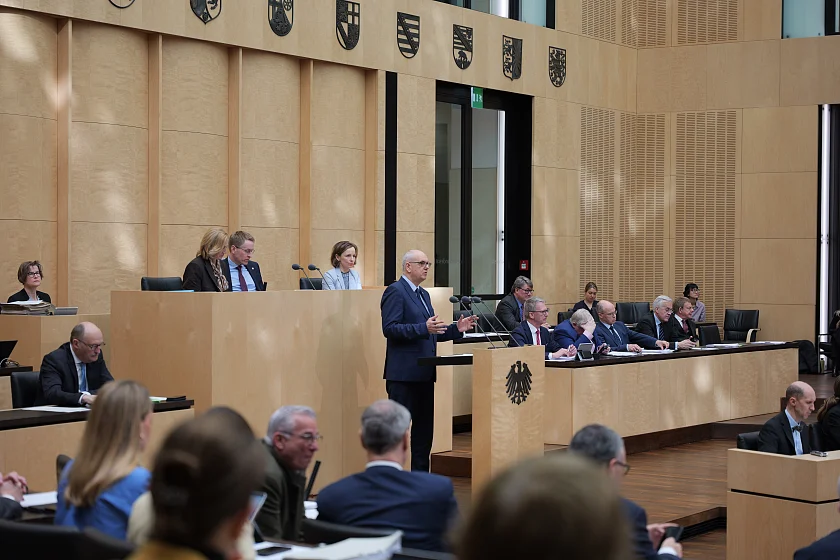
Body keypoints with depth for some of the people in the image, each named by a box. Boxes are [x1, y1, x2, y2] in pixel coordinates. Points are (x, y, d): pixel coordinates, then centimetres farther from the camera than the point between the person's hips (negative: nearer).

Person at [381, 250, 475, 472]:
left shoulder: (424, 295, 20)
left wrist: (456, 329, 9)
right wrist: (424, 328, -26)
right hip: (404, 374, -9)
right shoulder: (395, 291, -8)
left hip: (424, 373, 9)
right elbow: (389, 328, -18)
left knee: (424, 428, 10)